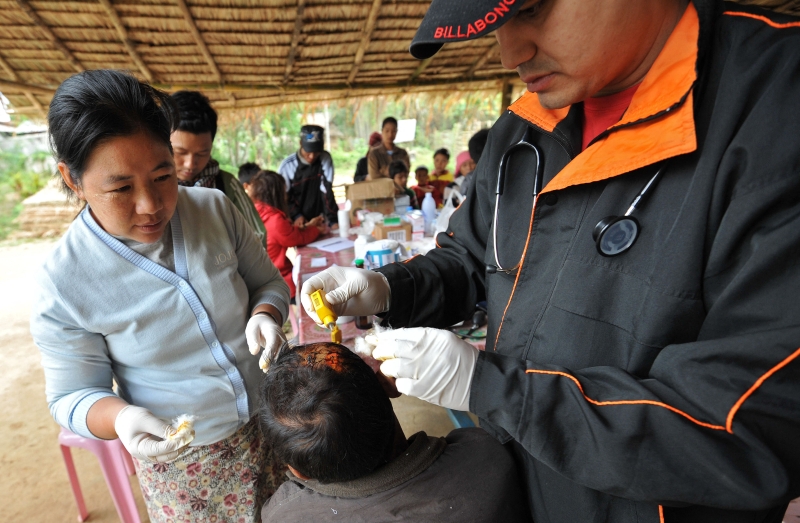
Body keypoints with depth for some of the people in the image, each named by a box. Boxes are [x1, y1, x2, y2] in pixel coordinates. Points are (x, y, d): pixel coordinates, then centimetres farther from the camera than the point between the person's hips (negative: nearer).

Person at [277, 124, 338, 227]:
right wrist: (296, 216, -14)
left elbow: (327, 191, -9)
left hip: (318, 220, 1)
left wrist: (333, 220, -16)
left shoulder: (325, 159, -7)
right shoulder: (287, 165, -9)